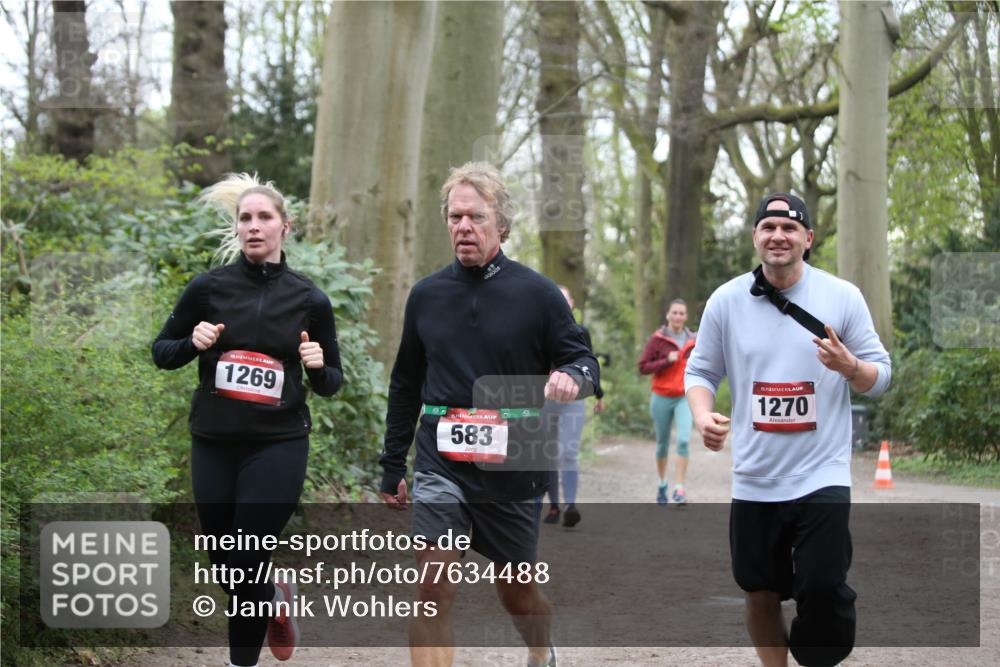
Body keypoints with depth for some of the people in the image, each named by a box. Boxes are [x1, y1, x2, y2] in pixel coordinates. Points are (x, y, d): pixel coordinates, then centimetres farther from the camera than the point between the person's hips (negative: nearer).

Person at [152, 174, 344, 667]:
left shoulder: (309, 300, 0)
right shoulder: (209, 288, -1)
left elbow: (330, 384, 9)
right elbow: (161, 351, 8)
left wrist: (318, 366, -14)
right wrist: (193, 343, -13)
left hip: (278, 446, -2)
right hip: (213, 446, 2)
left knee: (246, 567, -7)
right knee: (226, 567, 10)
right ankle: (275, 599, 42)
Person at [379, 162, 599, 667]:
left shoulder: (537, 294, -3)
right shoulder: (426, 295, 5)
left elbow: (584, 361, 0)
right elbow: (405, 386, 15)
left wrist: (572, 378, -25)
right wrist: (392, 465, 16)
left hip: (514, 470, -1)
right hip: (440, 467, 1)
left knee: (516, 588, 15)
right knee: (433, 589, -14)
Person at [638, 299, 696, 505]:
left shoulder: (692, 340, 4)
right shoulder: (657, 339, -5)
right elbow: (643, 367, -8)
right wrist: (667, 360, -19)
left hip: (685, 397, 1)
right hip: (662, 397, -1)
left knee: (684, 440, -17)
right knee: (662, 443, 11)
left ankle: (679, 488, -14)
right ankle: (662, 483, 31)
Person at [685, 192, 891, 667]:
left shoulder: (843, 296, -2)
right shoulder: (726, 300, 2)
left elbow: (881, 376, 1)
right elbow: (701, 370, 8)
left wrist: (850, 367, -21)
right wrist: (702, 416, -12)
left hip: (822, 475, -2)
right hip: (754, 479, 2)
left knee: (823, 589, -11)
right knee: (761, 593, 10)